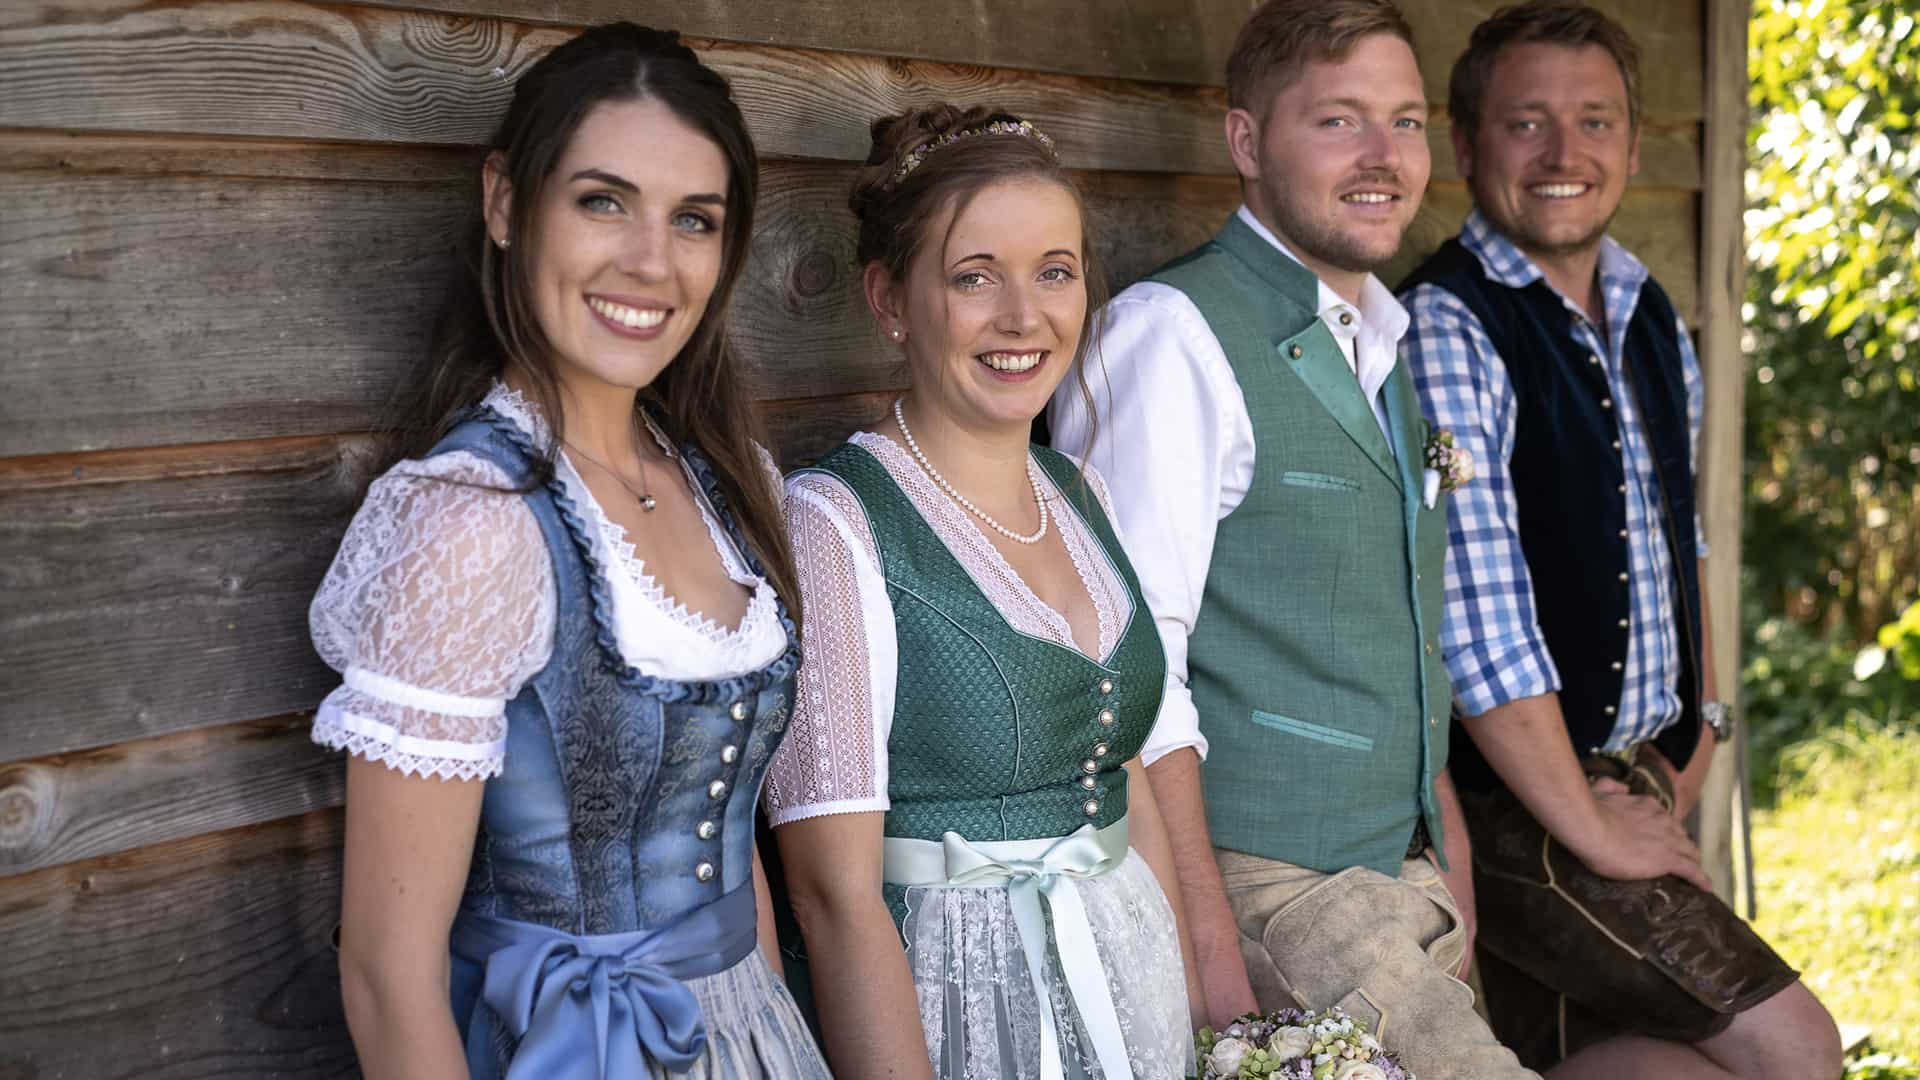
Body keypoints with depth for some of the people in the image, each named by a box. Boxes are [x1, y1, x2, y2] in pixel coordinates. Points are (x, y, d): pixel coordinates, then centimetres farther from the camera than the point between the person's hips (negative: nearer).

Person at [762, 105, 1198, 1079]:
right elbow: (838, 891, -19)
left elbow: (1128, 784, 12)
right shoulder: (833, 519, -16)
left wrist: (1194, 1001, 7)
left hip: (1134, 987, 7)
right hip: (942, 999, -7)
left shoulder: (1083, 496, 6)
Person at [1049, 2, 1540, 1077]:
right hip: (1268, 888, -8)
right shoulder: (1174, 334, -14)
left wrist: (1450, 852, 16)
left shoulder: (1391, 347, 13)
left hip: (1408, 874, 8)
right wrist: (1208, 941, -21)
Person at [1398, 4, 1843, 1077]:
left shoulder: (1653, 319, 10)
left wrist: (1701, 723, 12)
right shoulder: (1443, 333, -17)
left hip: (1642, 779, 8)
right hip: (1517, 799, -8)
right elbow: (1480, 623, -22)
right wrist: (1590, 829, -16)